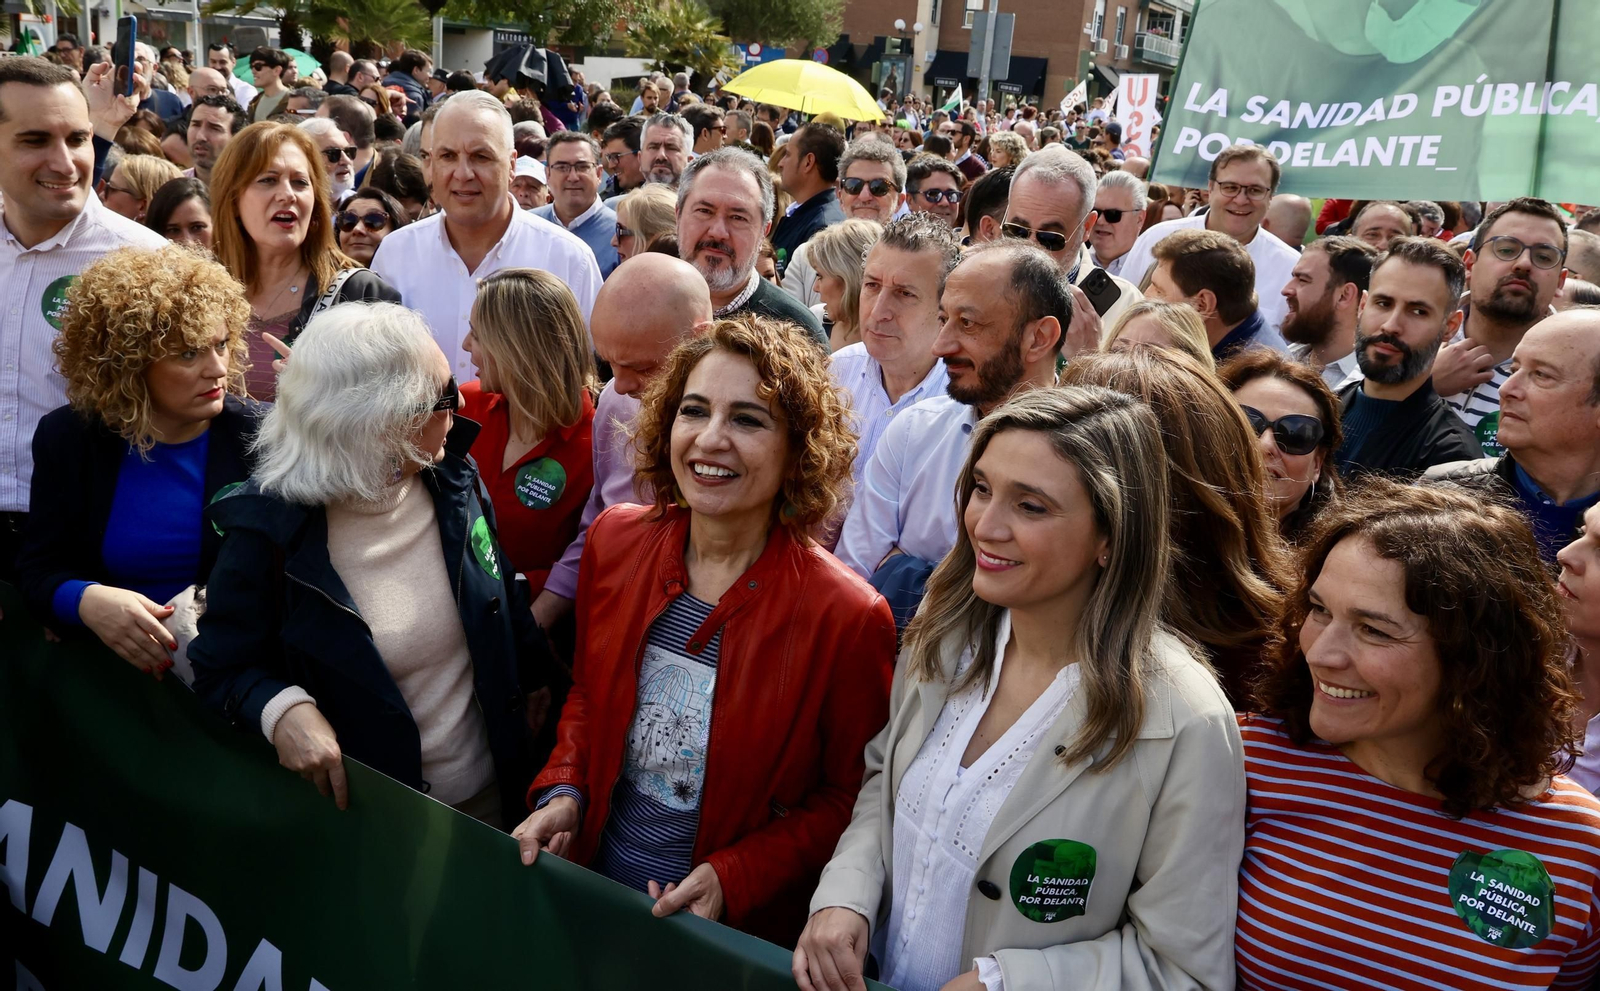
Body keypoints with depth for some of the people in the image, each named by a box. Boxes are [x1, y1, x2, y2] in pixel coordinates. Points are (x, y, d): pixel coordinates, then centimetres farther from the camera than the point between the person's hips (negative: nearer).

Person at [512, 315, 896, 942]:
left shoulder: (848, 618, -22)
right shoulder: (614, 542, -7)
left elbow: (845, 799, -11)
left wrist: (732, 879, -21)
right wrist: (562, 792, -8)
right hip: (590, 884, 4)